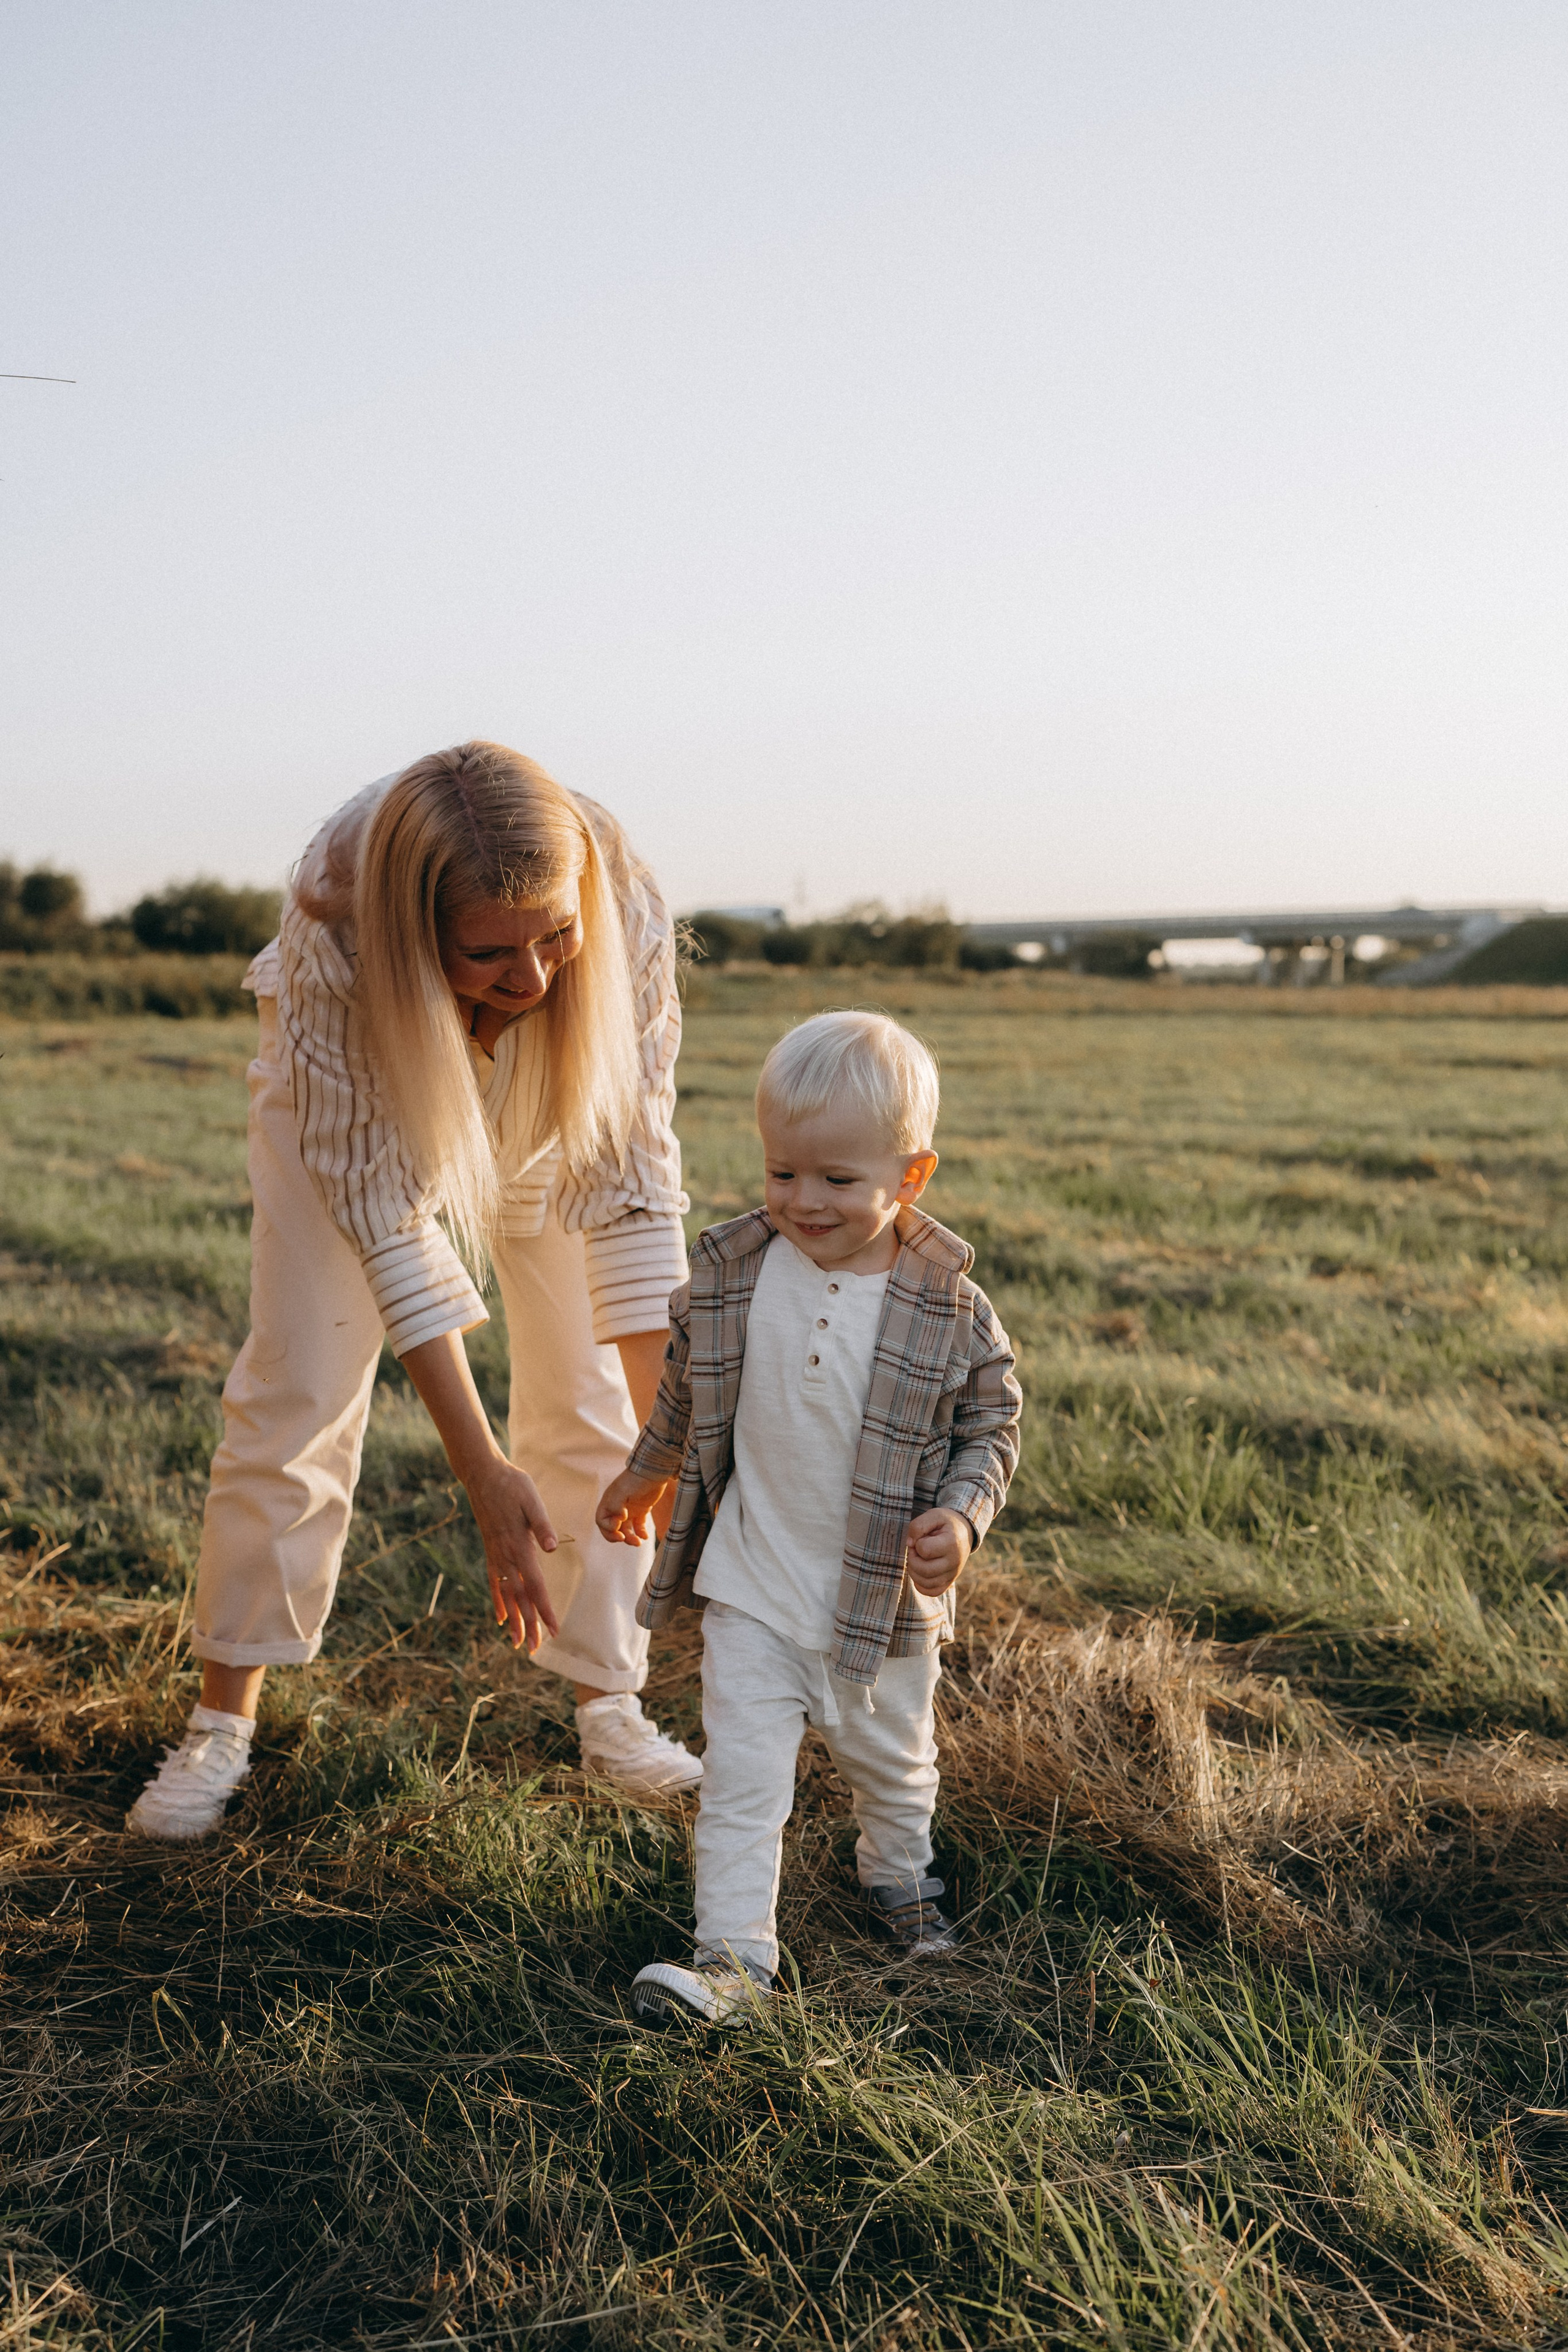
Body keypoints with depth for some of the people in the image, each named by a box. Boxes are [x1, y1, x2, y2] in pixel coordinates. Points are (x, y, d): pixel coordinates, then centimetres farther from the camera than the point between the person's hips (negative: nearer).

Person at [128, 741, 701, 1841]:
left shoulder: (627, 919, -38)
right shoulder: (334, 933, -42)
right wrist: (485, 1473, -37)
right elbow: (383, 1213, -36)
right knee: (299, 1391, -3)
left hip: (549, 1113, 2)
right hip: (346, 1101, -1)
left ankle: (610, 1706, 14)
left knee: (595, 1405, -2)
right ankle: (223, 1725, 11)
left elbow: (633, 1186, -31)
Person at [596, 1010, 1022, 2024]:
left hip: (885, 1597, 0)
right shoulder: (731, 1274, -9)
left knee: (892, 1762, 22)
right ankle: (735, 1950, 7)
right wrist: (645, 1474, 21)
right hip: (753, 1586, 0)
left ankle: (898, 1874, 50)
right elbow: (688, 1389, 9)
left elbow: (993, 1422, -4)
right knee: (742, 1774, -3)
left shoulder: (949, 1309, -15)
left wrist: (963, 1515, -20)